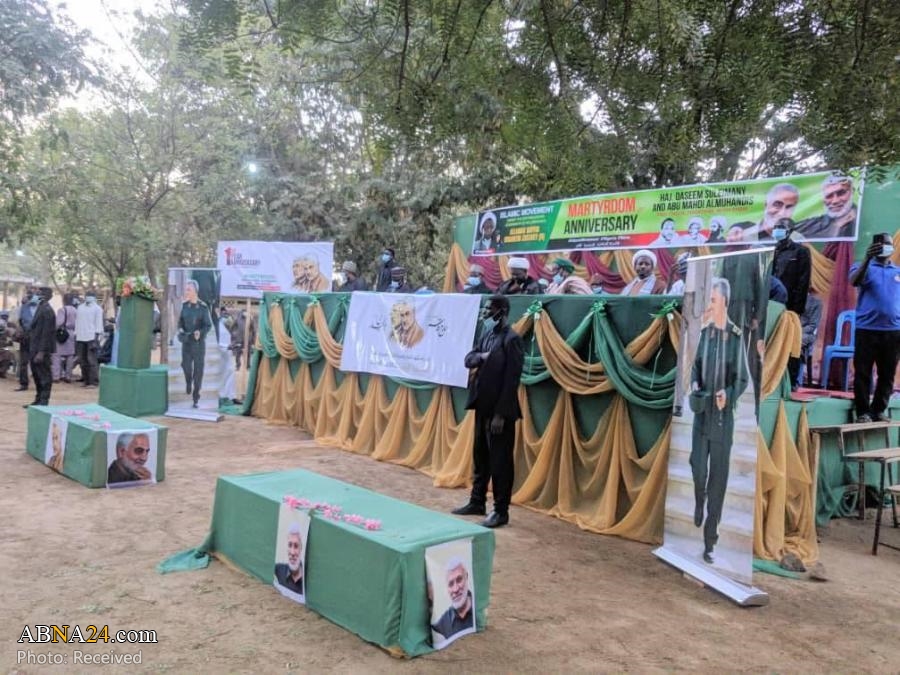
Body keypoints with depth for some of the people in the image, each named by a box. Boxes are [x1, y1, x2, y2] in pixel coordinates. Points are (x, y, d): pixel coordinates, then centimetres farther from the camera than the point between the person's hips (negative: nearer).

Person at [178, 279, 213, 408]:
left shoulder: (203, 307, -10)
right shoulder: (185, 305, 2)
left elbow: (208, 325, -7)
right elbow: (181, 320, 14)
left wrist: (200, 332, -24)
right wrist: (180, 328, -6)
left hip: (199, 341, -3)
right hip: (186, 341, 3)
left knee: (198, 369, 2)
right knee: (186, 365, -7)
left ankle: (196, 398, 11)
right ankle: (188, 381, 28)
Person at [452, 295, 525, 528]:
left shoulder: (512, 339, -16)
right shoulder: (487, 334, 10)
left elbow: (511, 379, -19)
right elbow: (468, 359, 13)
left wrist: (500, 414, -20)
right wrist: (479, 357, -11)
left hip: (499, 409, -8)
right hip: (482, 405, 8)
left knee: (500, 461, 2)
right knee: (480, 456, 18)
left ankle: (501, 511, 14)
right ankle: (477, 502, 32)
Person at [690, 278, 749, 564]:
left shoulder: (736, 337, -10)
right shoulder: (704, 332, 2)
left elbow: (742, 379, -3)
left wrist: (728, 394, -19)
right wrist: (694, 384, -4)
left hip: (723, 416, -3)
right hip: (702, 412, 3)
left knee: (718, 476, 5)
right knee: (698, 468, 0)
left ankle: (710, 542, 18)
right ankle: (699, 501, 37)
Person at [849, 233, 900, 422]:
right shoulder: (865, 267, 6)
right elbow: (854, 281, -16)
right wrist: (867, 258, -27)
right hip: (867, 329, -3)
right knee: (863, 372, -1)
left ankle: (879, 410, 16)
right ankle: (863, 411, 6)